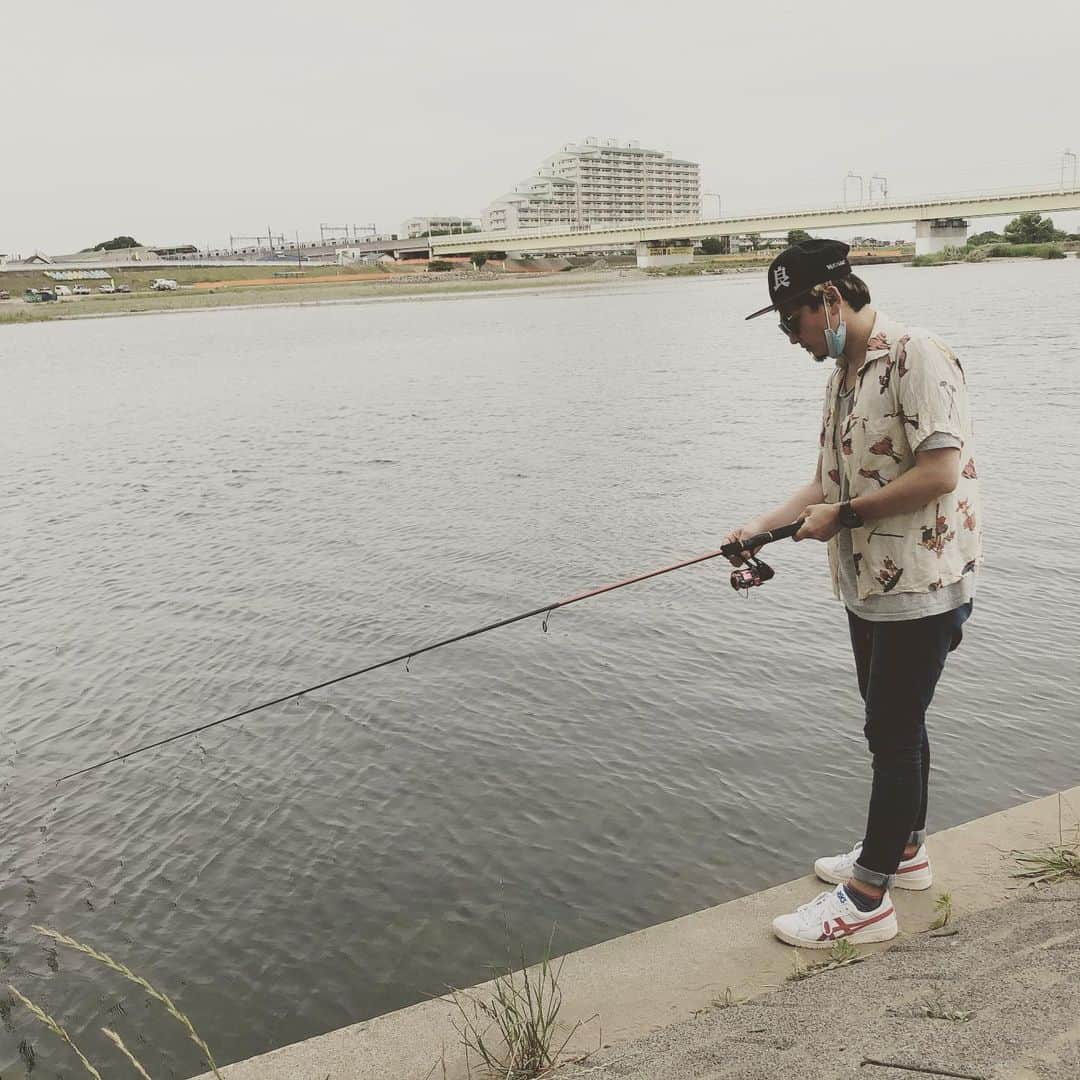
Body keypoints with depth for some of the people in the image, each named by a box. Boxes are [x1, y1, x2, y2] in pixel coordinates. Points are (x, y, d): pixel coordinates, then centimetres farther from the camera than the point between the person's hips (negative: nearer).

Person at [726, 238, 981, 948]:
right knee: (894, 726, 20)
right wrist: (765, 525, 3)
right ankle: (904, 850, 37)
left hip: (922, 584, -9)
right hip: (869, 584, 9)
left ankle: (867, 900, 8)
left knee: (893, 734, -2)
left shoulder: (918, 358, -17)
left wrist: (844, 515, -18)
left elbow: (939, 472, -25)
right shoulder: (843, 374, 12)